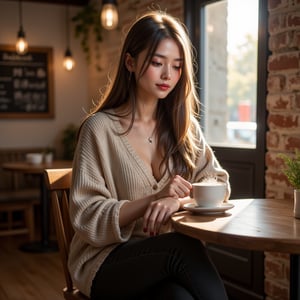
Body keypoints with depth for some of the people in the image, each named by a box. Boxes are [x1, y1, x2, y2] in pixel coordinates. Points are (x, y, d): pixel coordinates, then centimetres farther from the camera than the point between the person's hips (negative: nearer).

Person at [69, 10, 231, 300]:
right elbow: (86, 219, -9)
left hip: (167, 255, 4)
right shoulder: (99, 128, -7)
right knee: (183, 244, -31)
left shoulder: (184, 126, 8)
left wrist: (178, 200, -17)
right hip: (107, 262, -3)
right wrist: (153, 199, -23)